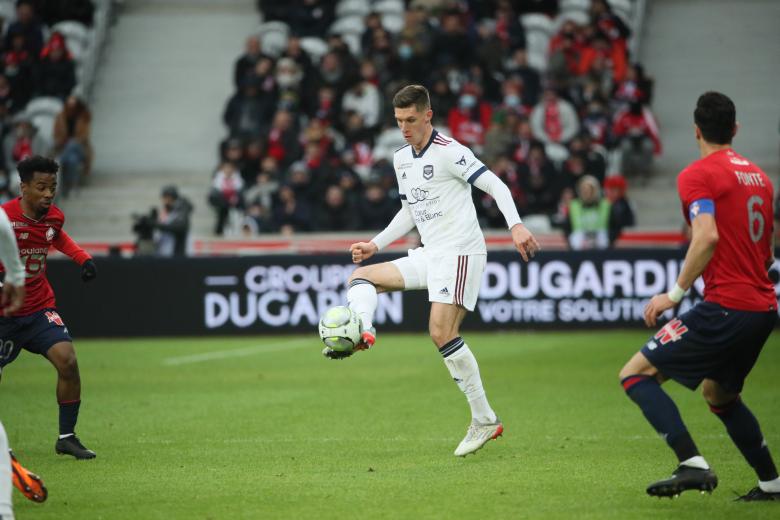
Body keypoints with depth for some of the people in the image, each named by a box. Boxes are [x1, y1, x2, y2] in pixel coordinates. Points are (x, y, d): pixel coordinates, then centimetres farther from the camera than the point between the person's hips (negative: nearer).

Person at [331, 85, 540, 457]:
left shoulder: (448, 152, -11)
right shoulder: (401, 159, 15)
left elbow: (495, 186, -15)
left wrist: (516, 225, -29)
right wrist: (376, 244, 18)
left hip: (459, 251, -9)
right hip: (429, 255, 9)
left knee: (441, 332, -19)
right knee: (361, 277, 4)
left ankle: (484, 420, -15)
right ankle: (361, 333, -22)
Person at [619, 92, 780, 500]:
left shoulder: (697, 175, -8)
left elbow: (707, 237, -23)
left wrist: (675, 293, -17)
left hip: (726, 307, -8)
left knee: (635, 374, -5)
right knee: (718, 393, 28)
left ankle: (693, 465, -18)